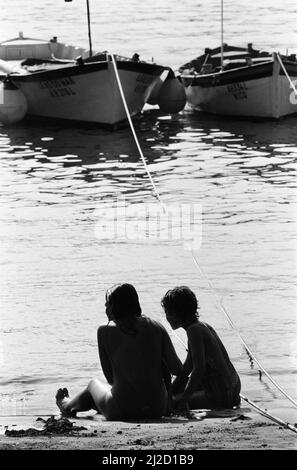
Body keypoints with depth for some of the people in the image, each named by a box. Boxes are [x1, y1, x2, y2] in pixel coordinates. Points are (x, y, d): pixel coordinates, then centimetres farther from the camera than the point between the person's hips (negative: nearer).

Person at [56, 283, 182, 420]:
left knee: (94, 384, 30)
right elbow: (177, 369, -3)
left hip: (122, 412, -2)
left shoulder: (105, 331, -6)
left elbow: (110, 377, -2)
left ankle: (67, 406, 62)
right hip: (158, 409, 2)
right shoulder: (156, 328, -1)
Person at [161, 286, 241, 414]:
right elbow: (187, 368, 21)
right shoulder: (203, 326, 14)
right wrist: (170, 391, 20)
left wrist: (183, 398, -19)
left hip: (221, 394, -9)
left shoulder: (194, 330, -16)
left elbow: (199, 369, -23)